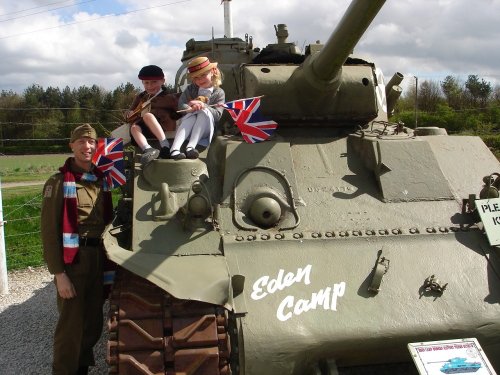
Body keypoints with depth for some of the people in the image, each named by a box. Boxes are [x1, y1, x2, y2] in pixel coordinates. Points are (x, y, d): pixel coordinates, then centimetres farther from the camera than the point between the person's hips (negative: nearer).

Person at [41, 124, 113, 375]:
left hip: (99, 260, 6)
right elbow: (49, 231, -12)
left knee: (94, 322, 16)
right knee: (71, 325, 0)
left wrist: (108, 257, 8)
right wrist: (59, 273, -16)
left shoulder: (101, 180, 9)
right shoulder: (58, 182, -9)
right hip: (72, 261, -6)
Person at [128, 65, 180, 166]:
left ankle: (165, 146, -41)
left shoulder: (169, 98, 12)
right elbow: (130, 113, 32)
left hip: (164, 127, -4)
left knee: (147, 115, -31)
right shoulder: (140, 98, 28)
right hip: (145, 129, 5)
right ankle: (148, 149, -52)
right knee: (134, 127, -27)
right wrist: (130, 114, 11)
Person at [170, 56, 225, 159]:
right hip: (188, 124, 1)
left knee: (205, 112, -29)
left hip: (205, 130, -1)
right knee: (191, 116, -31)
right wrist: (190, 109, -27)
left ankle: (191, 146, -46)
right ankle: (174, 149, -51)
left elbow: (217, 115, -7)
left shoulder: (219, 93, 6)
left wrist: (203, 106, -22)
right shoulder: (191, 89, 12)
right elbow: (181, 104, -4)